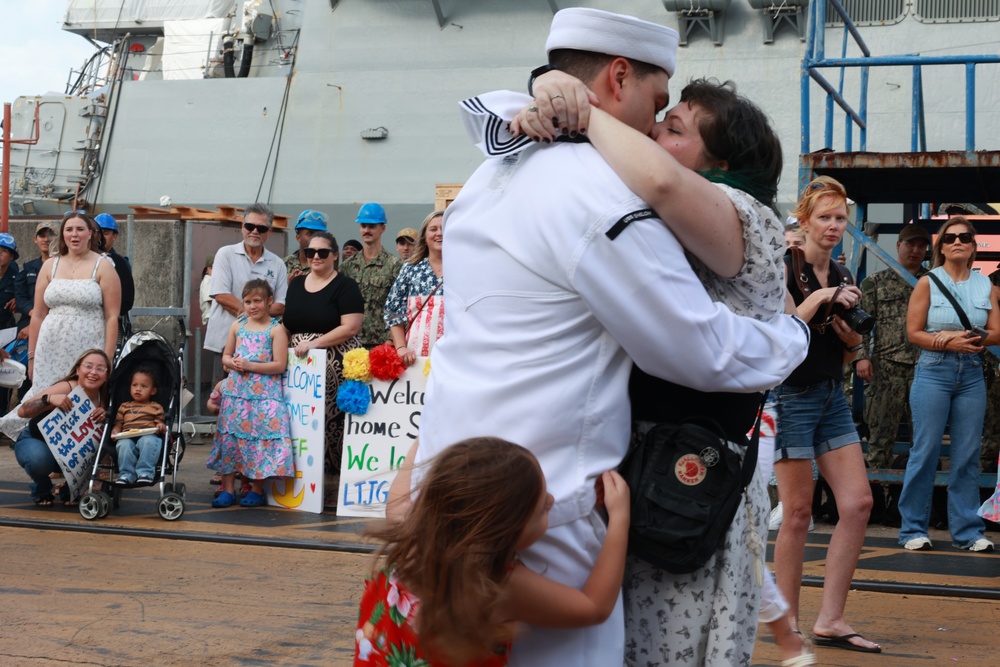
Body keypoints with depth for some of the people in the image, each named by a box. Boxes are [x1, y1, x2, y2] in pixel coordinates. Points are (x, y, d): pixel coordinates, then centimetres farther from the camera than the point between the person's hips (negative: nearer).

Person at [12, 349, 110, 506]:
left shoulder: (102, 397, -12)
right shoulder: (66, 388, -28)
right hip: (34, 441, -4)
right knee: (40, 458, -39)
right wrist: (49, 399, -50)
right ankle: (41, 490, -2)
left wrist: (104, 417, -24)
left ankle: (70, 490, 4)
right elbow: (22, 411, -32)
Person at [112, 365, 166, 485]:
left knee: (148, 441, -39)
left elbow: (160, 423, 13)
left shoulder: (156, 407, 22)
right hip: (127, 438, 2)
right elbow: (118, 424, 25)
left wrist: (161, 427, -11)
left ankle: (145, 473, -41)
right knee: (124, 444, -35)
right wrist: (115, 431, 2)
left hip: (148, 436, -2)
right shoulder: (124, 407, 29)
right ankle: (126, 474, -37)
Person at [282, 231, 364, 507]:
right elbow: (287, 323, 22)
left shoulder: (345, 286, -1)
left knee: (331, 421, -10)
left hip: (334, 366, -6)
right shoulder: (296, 284, 17)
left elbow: (350, 327, -11)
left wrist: (313, 343, -17)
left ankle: (333, 481, -5)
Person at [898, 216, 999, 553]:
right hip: (934, 371, -3)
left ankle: (967, 531, 10)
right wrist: (948, 341, -18)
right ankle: (913, 529, 5)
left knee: (967, 455, 3)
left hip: (972, 373, 3)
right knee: (925, 452, -3)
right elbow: (913, 333, -4)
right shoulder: (928, 283, 1)